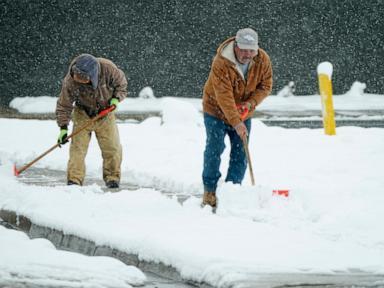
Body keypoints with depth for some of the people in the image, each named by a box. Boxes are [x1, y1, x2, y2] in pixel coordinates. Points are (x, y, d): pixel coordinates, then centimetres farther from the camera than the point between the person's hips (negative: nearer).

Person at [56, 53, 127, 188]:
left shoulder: (108, 68, -28)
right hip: (83, 115, -1)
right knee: (78, 147, -11)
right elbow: (64, 105, -14)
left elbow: (121, 82, -5)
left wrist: (116, 98, -19)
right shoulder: (70, 81, -27)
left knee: (113, 148, -3)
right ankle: (74, 180, -7)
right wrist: (63, 128, -18)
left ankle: (112, 178, 13)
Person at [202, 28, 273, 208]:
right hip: (216, 110, -4)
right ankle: (209, 190, 3)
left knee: (240, 152, 1)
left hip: (243, 113, 4)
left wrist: (249, 104, -24)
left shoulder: (263, 61, -15)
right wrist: (236, 123, -40)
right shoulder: (221, 63, -31)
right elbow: (224, 96, -34)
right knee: (214, 149, -7)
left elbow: (265, 86, -6)